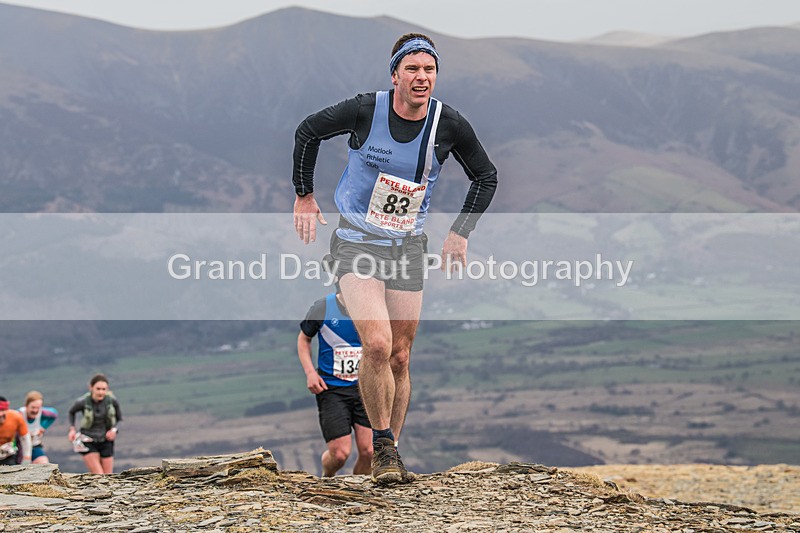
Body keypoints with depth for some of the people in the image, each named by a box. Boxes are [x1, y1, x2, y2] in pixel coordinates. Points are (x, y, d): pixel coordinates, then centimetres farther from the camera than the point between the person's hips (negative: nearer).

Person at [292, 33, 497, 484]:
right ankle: (383, 448, -7)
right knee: (377, 345, -21)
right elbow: (309, 131, 3)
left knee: (400, 358, 5)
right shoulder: (366, 110, -15)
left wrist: (460, 233, 3)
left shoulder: (449, 124, -8)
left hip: (408, 248, 3)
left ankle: (391, 451, 21)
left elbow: (486, 176, 9)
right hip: (357, 243, -3)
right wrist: (304, 194, 6)